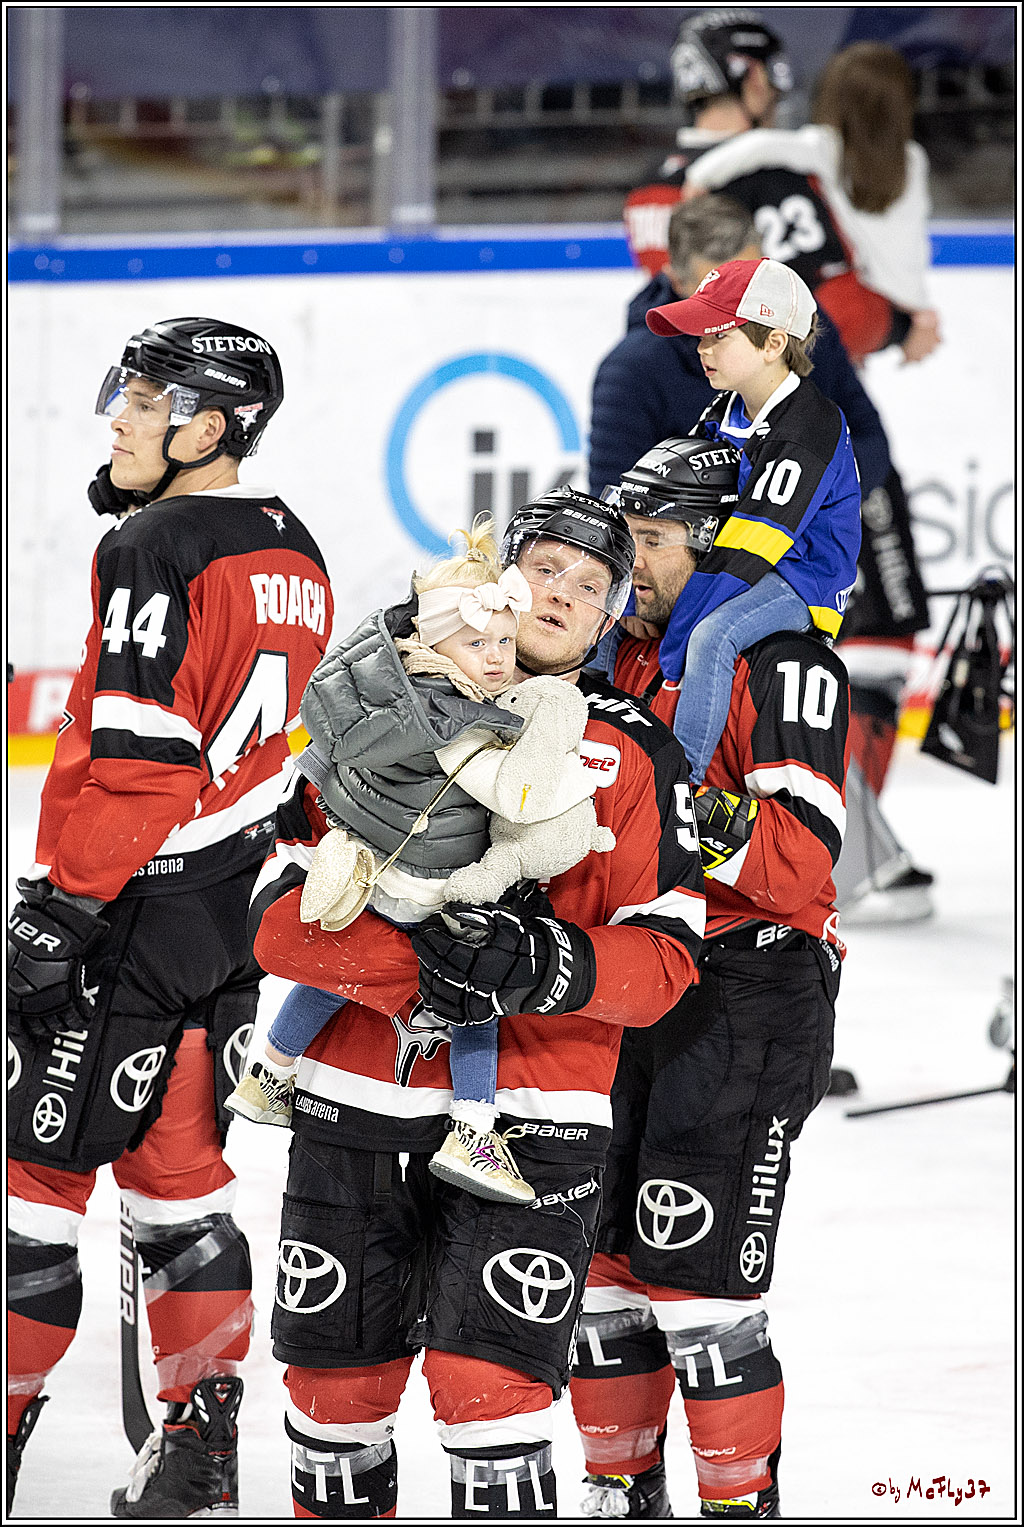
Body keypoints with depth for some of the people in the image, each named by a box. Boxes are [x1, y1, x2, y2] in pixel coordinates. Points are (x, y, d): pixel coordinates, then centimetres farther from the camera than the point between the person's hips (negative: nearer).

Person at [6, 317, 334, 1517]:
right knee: (177, 1163, 13)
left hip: (145, 906, -9)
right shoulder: (296, 560, 12)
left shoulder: (154, 554, -15)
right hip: (250, 901, 9)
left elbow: (129, 755, -21)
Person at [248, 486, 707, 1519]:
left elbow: (665, 958, -2)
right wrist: (423, 969, -20)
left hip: (527, 1122, -2)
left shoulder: (637, 756, 4)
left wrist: (548, 967, -22)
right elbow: (282, 916, -3)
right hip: (356, 1103, 2)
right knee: (336, 1383, 10)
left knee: (488, 1386, -13)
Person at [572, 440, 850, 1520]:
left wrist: (682, 808, -31)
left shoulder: (783, 663, -10)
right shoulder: (622, 663, 15)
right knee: (592, 1251, 9)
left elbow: (802, 855, -21)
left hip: (747, 995, -8)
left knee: (690, 1267, -12)